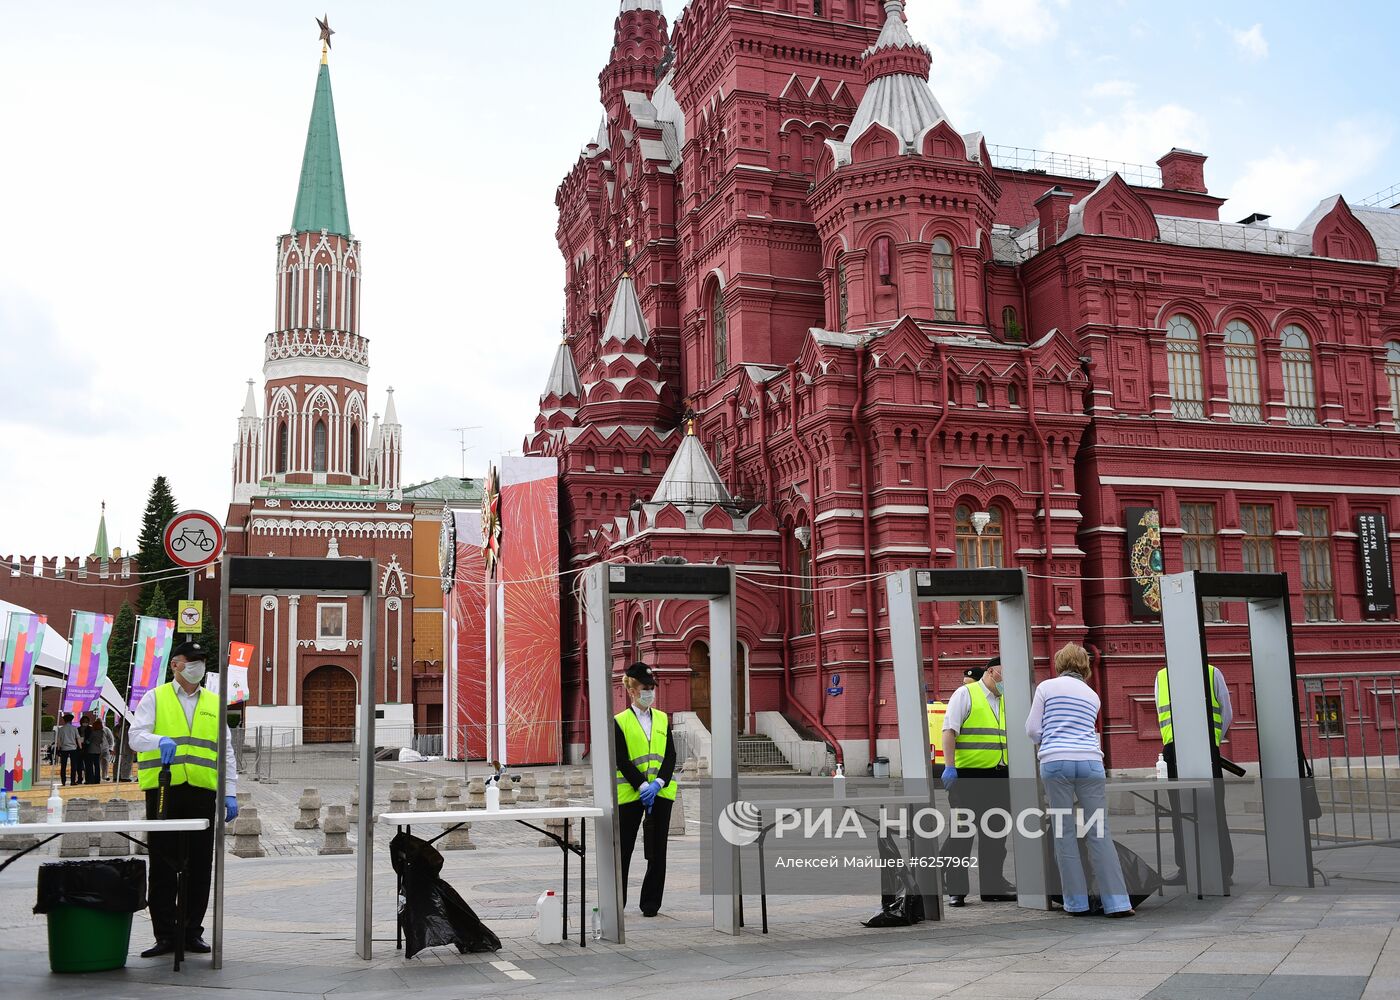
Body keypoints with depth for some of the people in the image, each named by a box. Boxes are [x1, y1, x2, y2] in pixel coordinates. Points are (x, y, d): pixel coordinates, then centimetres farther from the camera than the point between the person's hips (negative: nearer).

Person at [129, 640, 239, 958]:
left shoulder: (214, 704, 16)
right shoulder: (155, 698, 8)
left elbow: (226, 752, 16)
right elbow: (135, 736, -4)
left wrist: (230, 794, 8)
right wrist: (161, 741, -26)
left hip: (202, 792, 3)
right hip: (164, 790, -3)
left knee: (200, 867, 5)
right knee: (162, 866, 1)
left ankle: (192, 932, 14)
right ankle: (165, 935, 8)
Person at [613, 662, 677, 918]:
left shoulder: (662, 719, 10)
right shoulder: (619, 721, -1)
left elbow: (670, 756, 4)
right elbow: (622, 760, -8)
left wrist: (658, 784, -11)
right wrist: (643, 786, -16)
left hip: (660, 792, 3)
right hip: (630, 793, -3)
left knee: (657, 850, 5)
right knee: (622, 850, 3)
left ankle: (651, 903, 14)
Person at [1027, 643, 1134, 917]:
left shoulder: (1046, 687, 7)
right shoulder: (1092, 695, 18)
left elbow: (1032, 730, 5)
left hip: (1056, 762, -2)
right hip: (1090, 761, 3)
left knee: (1064, 833, 3)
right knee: (1099, 833, 2)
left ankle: (1076, 902, 5)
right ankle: (1117, 902, -3)